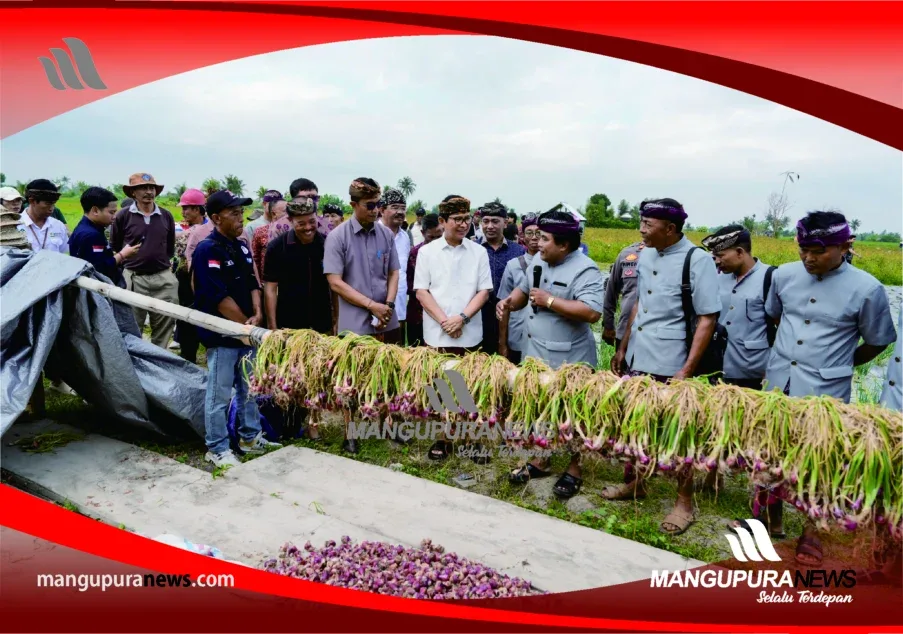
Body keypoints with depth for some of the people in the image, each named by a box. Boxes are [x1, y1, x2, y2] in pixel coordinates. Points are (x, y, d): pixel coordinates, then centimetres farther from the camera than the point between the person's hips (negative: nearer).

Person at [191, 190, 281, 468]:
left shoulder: (241, 247, 10)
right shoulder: (207, 250, -16)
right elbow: (219, 298, -20)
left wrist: (256, 314, -5)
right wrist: (246, 324, -12)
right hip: (222, 335, -8)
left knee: (249, 389, 18)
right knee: (219, 394, 2)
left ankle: (250, 437, 32)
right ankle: (217, 448, 15)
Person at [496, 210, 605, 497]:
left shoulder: (585, 270, -18)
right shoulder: (538, 260, 6)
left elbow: (592, 312, -29)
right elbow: (523, 289, 21)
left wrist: (549, 301, -24)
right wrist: (510, 301, -2)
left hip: (568, 361, -7)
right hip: (535, 353, 8)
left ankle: (574, 469, 25)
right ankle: (540, 460, 35)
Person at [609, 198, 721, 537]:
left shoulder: (697, 260, -15)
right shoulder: (645, 255, 5)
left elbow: (707, 319, -16)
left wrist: (686, 371, -20)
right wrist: (623, 348, 15)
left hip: (671, 367, -6)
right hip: (637, 359, 6)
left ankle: (684, 502, 25)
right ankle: (633, 482, 37)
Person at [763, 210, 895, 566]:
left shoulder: (866, 289, -13)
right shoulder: (784, 275, -4)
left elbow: (877, 342, 1)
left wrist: (839, 364, 10)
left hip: (824, 391, -4)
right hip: (778, 382, 4)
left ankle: (811, 532, 30)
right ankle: (772, 519, 37)